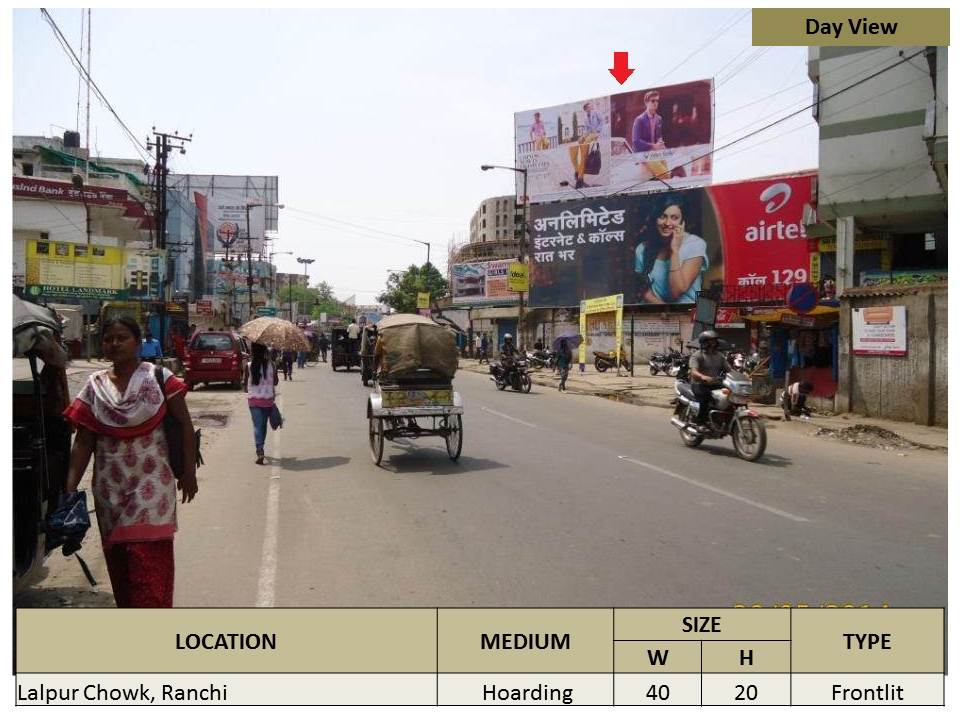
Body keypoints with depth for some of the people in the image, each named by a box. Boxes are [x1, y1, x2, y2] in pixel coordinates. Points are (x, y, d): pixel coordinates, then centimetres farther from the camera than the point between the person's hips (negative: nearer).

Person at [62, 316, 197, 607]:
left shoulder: (159, 377, -4)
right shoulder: (95, 385, 5)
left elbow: (185, 425, -4)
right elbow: (83, 441, 4)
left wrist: (189, 472, -6)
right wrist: (70, 487, -4)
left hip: (151, 483, -4)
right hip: (110, 487, 4)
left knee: (148, 559, -7)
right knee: (117, 558, 12)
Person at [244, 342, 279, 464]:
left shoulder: (248, 366, -8)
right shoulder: (271, 364, -6)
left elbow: (245, 386, -2)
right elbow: (275, 382, 3)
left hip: (253, 399, -1)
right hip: (268, 399, 1)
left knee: (257, 425, -2)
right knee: (263, 424, 17)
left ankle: (260, 451, -17)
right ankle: (260, 449, 30)